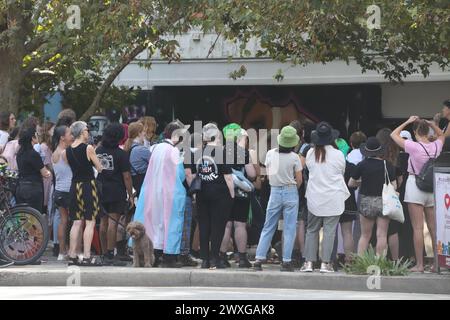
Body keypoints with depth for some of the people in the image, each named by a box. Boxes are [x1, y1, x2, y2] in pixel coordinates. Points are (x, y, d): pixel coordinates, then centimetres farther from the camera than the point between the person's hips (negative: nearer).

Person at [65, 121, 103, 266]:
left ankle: (72, 255, 12)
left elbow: (69, 166, 12)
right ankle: (87, 257, -7)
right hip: (88, 184, -6)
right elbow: (100, 168, -6)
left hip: (74, 186, 6)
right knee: (90, 222, -3)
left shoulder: (67, 151, 5)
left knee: (77, 222, 12)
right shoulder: (88, 148, -11)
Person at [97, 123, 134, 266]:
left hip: (101, 191, 6)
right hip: (116, 193, -6)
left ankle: (105, 254, 15)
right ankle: (110, 255, -9)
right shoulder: (121, 154, -10)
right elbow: (126, 176, -11)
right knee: (113, 222, -6)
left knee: (104, 222, 10)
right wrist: (130, 195, -5)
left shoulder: (97, 151, 6)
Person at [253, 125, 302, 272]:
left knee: (268, 228, 9)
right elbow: (299, 180, -3)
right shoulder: (294, 157, -10)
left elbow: (269, 175, 8)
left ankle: (259, 258, 3)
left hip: (274, 192, 2)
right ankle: (286, 261, 1)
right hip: (291, 192, -2)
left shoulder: (270, 154, -2)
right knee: (289, 229, 3)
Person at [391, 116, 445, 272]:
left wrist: (408, 122, 3)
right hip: (433, 188, 5)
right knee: (434, 228, 9)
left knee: (418, 228, -3)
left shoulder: (414, 147, -15)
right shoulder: (436, 146, -1)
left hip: (415, 186, -5)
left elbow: (394, 135, -4)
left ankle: (419, 264, -5)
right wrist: (432, 124, 10)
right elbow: (441, 135, 24)